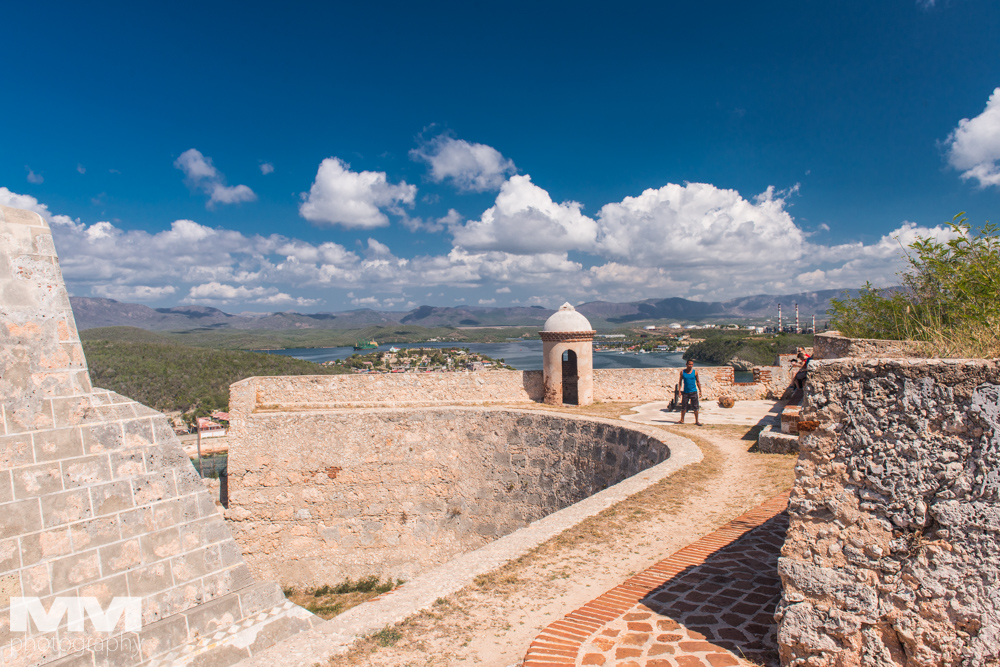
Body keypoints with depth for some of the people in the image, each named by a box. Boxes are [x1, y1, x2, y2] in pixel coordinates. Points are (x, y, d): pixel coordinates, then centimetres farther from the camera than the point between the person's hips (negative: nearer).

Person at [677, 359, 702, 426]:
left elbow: (698, 382, 8)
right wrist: (679, 391, -1)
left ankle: (696, 421, 9)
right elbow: (680, 381, 7)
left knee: (695, 407, 0)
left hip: (693, 392, -1)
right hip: (685, 392, 1)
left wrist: (700, 390, 4)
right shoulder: (682, 372, 2)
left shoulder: (695, 372, 1)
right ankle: (682, 420, 18)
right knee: (683, 407, 4)